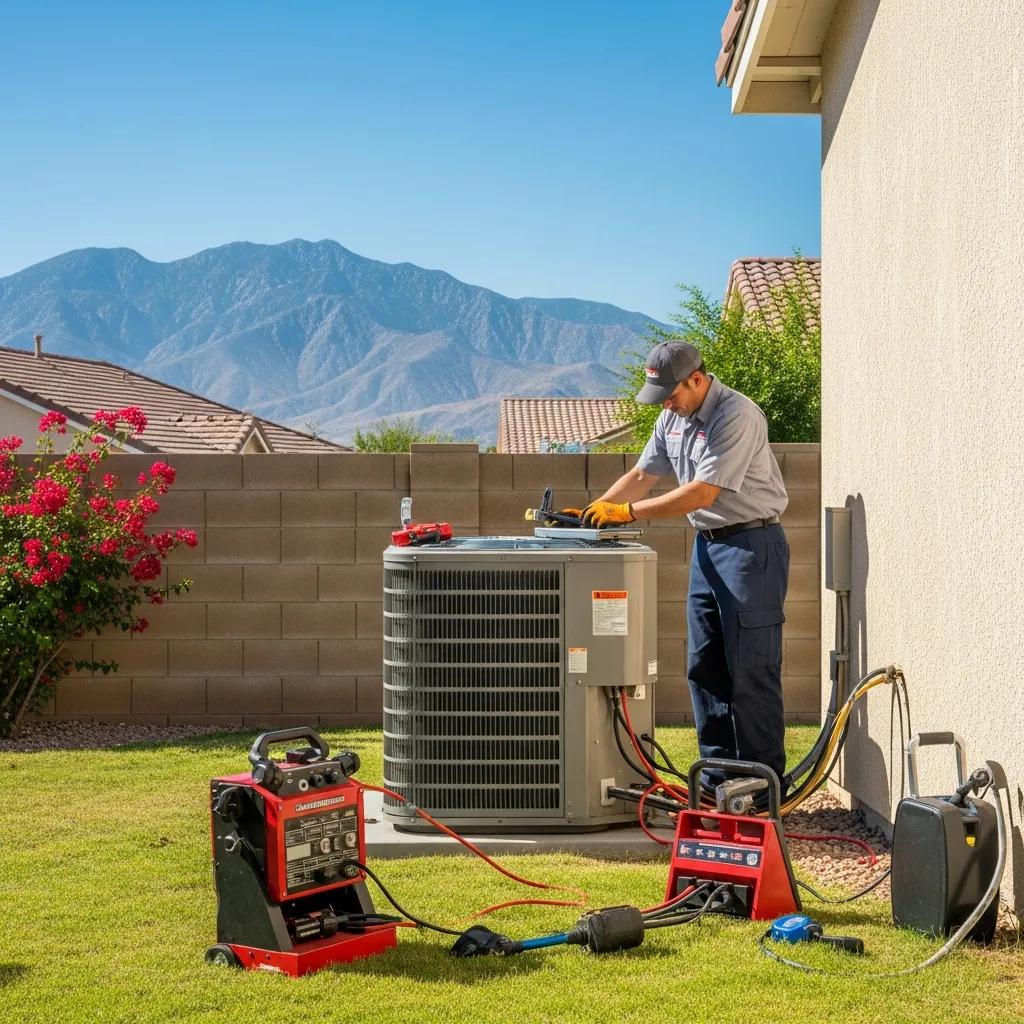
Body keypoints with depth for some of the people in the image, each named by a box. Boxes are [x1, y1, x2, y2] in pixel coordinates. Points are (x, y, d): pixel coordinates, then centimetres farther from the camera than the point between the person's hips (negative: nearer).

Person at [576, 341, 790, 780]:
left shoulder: (737, 416, -20)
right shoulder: (673, 417, 9)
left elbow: (702, 493, -25)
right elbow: (642, 475, 15)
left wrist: (627, 512, -22)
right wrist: (592, 511, 1)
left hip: (750, 544, -9)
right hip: (707, 543, 9)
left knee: (751, 670, -7)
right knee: (703, 666, 11)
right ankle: (718, 779, 18)